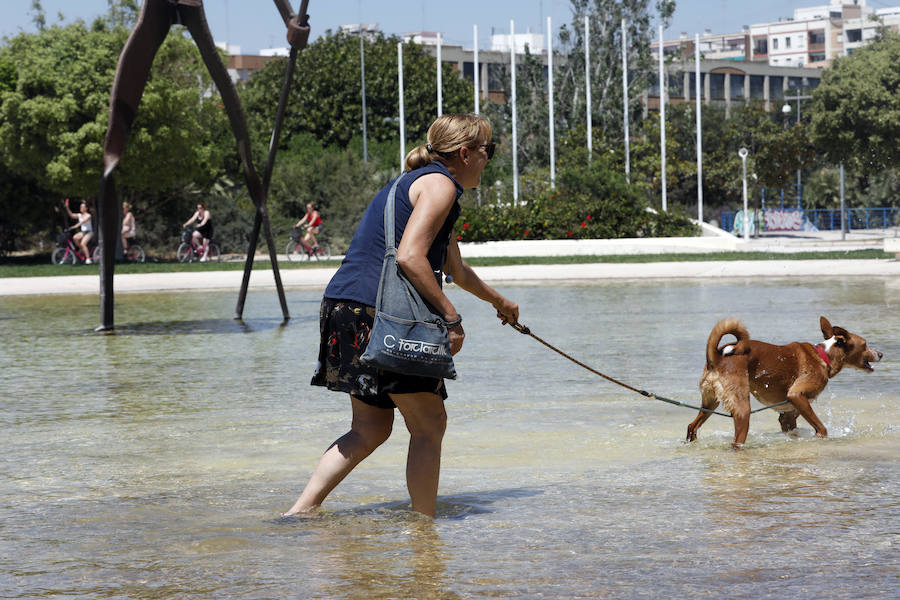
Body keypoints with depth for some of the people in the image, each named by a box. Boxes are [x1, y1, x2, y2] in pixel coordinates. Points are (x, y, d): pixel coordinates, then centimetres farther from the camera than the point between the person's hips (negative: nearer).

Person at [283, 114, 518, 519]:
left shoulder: (416, 183, 27)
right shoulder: (439, 183, -5)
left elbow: (456, 270, 43)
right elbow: (409, 257, -19)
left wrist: (498, 302, 57)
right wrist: (451, 317, -15)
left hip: (346, 308, 10)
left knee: (371, 429, 15)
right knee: (429, 424, 0)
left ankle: (300, 512, 8)